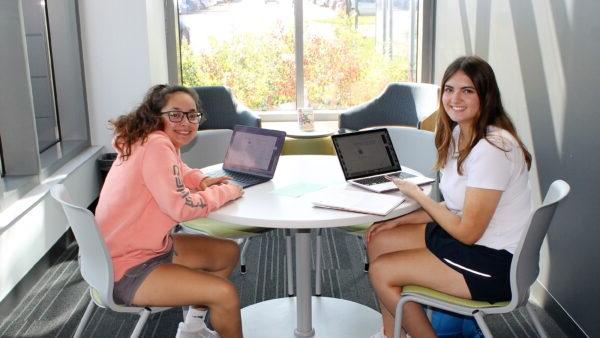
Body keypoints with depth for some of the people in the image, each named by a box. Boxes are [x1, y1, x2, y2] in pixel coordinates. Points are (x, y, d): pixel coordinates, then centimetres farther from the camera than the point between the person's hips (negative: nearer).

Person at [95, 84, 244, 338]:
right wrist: (226, 191, -14)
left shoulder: (163, 140, 5)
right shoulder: (156, 145, -25)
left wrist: (202, 181, 3)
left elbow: (177, 172, 25)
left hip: (150, 247, 11)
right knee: (225, 294, -20)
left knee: (228, 252, 17)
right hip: (126, 269, -11)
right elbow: (182, 208, -30)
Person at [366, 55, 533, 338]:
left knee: (381, 272, -8)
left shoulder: (492, 148, -25)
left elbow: (467, 232, -22)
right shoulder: (459, 134, 5)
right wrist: (398, 221, 2)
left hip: (494, 262, -10)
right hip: (469, 238, 10)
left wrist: (417, 194, -12)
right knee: (378, 241, 8)